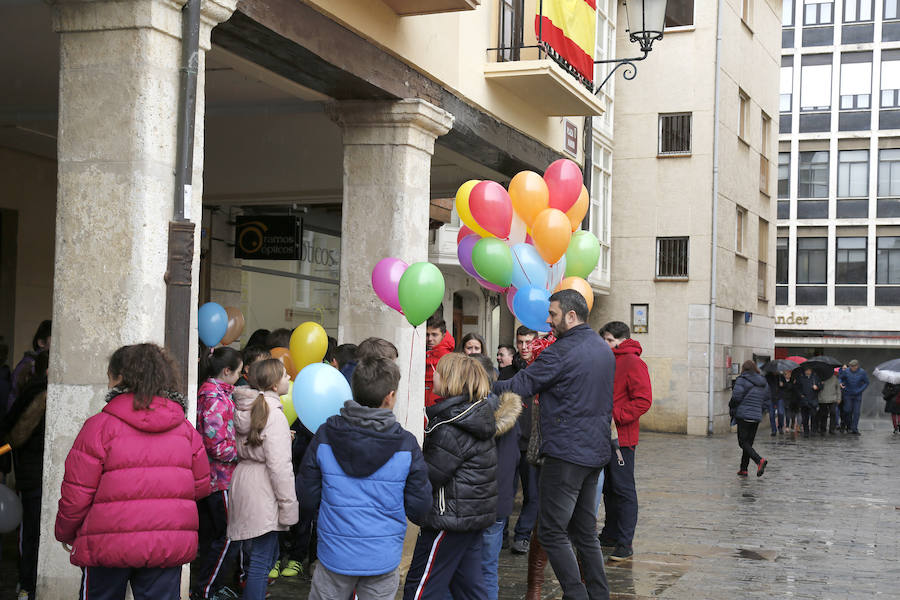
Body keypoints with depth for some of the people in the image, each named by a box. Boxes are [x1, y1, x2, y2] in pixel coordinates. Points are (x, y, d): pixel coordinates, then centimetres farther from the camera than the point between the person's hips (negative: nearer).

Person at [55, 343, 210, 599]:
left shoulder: (99, 426, -9)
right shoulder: (186, 429, 4)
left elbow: (77, 493, -7)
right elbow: (201, 486, 10)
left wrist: (65, 533, 11)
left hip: (109, 547, -3)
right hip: (170, 546, 3)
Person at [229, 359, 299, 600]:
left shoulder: (246, 408, 10)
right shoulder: (274, 414, -16)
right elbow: (279, 465, -19)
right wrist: (288, 504, -15)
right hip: (263, 492, -9)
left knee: (268, 552, 18)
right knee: (262, 558, -4)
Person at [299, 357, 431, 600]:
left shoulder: (325, 436, -9)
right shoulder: (407, 445, -11)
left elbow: (307, 498, -2)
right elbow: (419, 508, -6)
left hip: (334, 556, 1)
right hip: (383, 559, -1)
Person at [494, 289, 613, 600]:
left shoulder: (561, 352, -16)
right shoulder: (604, 348, 13)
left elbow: (519, 386, -15)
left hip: (566, 454, -9)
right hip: (596, 452, 9)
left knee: (552, 531, -3)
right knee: (585, 530, 16)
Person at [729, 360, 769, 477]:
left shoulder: (742, 380, -8)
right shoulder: (763, 383, 12)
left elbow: (736, 397, -14)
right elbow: (766, 400, 13)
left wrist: (731, 406, 5)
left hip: (743, 416, -6)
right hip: (757, 416, 6)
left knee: (743, 442, -4)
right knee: (749, 442, 13)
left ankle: (759, 460, -25)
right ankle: (743, 469, 15)